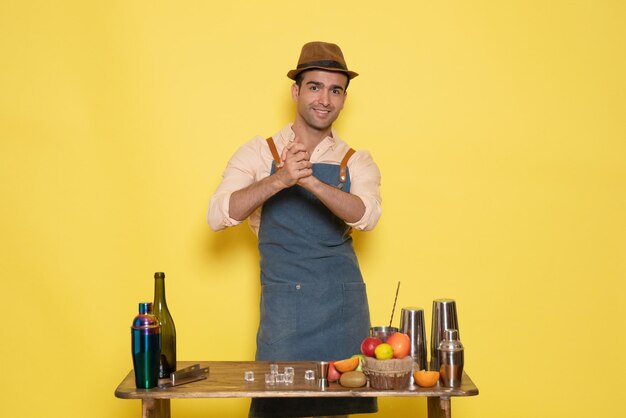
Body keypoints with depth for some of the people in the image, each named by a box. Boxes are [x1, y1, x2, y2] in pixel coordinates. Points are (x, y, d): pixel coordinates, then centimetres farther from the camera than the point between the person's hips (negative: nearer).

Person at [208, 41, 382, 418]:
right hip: (282, 301, -1)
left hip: (342, 304, 1)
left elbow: (367, 215, -15)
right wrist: (279, 179, -26)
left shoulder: (357, 161, 4)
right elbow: (218, 216, -12)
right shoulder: (260, 153, 1)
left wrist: (310, 180, -31)